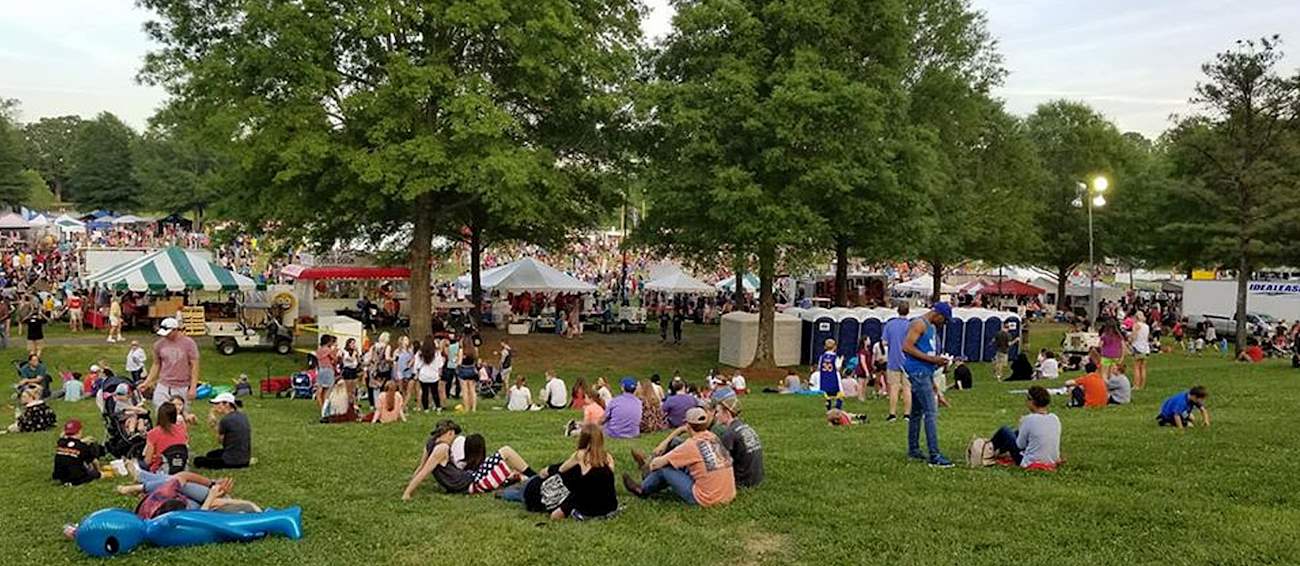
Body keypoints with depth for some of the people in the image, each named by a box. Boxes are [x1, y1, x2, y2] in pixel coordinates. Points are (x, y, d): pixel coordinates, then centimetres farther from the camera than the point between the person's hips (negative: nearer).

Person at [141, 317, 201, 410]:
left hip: (182, 388, -3)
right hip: (163, 387, 3)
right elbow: (156, 365, 17)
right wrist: (147, 382, 11)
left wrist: (193, 387, -10)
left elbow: (194, 366, -5)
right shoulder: (159, 344, 5)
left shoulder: (189, 343, -5)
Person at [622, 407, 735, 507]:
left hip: (706, 499, -7)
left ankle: (643, 490, 31)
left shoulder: (691, 445, -14)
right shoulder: (713, 437, 4)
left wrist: (652, 464, 18)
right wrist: (665, 442, 25)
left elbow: (656, 464, -4)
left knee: (665, 468, 6)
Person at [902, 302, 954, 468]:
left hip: (925, 373, 11)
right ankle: (935, 456, -15)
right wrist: (931, 359, -21)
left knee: (917, 412, 15)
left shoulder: (930, 327, 19)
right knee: (931, 413, -13)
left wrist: (937, 361, 16)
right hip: (918, 372, -11)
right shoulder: (919, 324, -12)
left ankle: (913, 450, 23)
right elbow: (907, 347, -21)